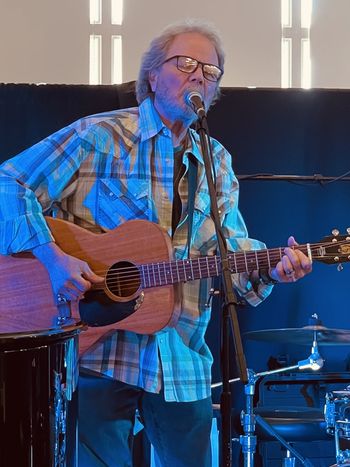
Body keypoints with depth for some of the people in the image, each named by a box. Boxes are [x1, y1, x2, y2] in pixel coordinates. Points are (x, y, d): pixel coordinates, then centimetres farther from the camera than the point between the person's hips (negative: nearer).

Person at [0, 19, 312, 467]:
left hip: (183, 362, 5)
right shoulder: (99, 137, -6)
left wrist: (271, 266, -15)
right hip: (99, 352, -4)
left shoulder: (218, 163, 11)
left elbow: (231, 246, 6)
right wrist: (51, 255, -22)